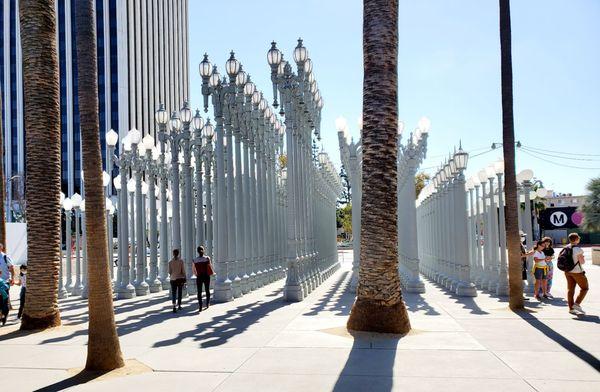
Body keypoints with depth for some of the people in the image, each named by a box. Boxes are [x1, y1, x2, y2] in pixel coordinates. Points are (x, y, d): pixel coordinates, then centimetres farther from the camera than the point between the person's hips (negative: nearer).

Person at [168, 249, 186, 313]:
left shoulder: (170, 262, -3)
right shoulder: (181, 261, -6)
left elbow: (169, 272, 2)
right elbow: (183, 270, -6)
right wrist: (184, 278, 3)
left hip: (173, 279, 0)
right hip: (180, 278, 0)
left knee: (173, 293, -2)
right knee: (180, 292, 14)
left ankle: (174, 307, -18)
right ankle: (179, 305, 24)